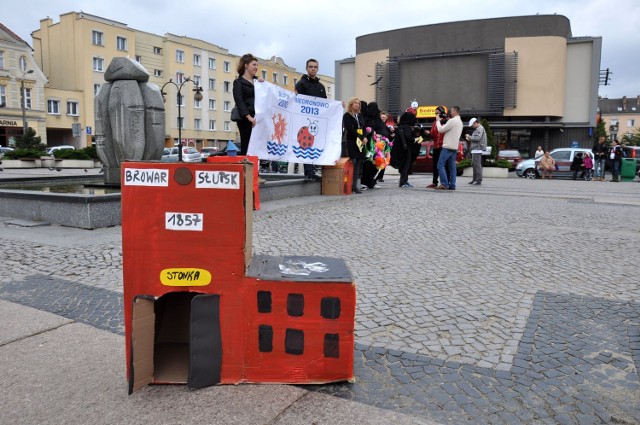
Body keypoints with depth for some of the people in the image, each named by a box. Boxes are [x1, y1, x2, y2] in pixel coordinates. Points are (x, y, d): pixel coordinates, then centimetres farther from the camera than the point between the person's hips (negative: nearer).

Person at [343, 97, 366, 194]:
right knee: (352, 163, -11)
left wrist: (364, 138, -3)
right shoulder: (347, 115, 0)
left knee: (358, 163, 2)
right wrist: (361, 138, -11)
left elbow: (363, 128, 15)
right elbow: (351, 129, -9)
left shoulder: (360, 115, 20)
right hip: (351, 142, -6)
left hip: (360, 142, 6)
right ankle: (351, 185, -9)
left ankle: (355, 185, 3)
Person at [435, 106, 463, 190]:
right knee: (452, 167, 7)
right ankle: (452, 185, 5)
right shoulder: (460, 122, 19)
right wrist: (442, 121, 12)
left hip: (448, 147, -9)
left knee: (440, 165, -8)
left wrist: (438, 121, 4)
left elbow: (440, 130, -11)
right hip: (454, 147, 9)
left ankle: (444, 184, -13)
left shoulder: (452, 120, -11)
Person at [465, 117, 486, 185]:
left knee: (477, 164, -11)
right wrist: (469, 139, 11)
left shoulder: (480, 128, -9)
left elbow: (477, 138, -19)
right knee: (474, 164, 12)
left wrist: (469, 137, -7)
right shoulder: (477, 129, 21)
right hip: (475, 150, 10)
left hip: (477, 149, -10)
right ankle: (475, 179, 17)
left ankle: (479, 180, -10)